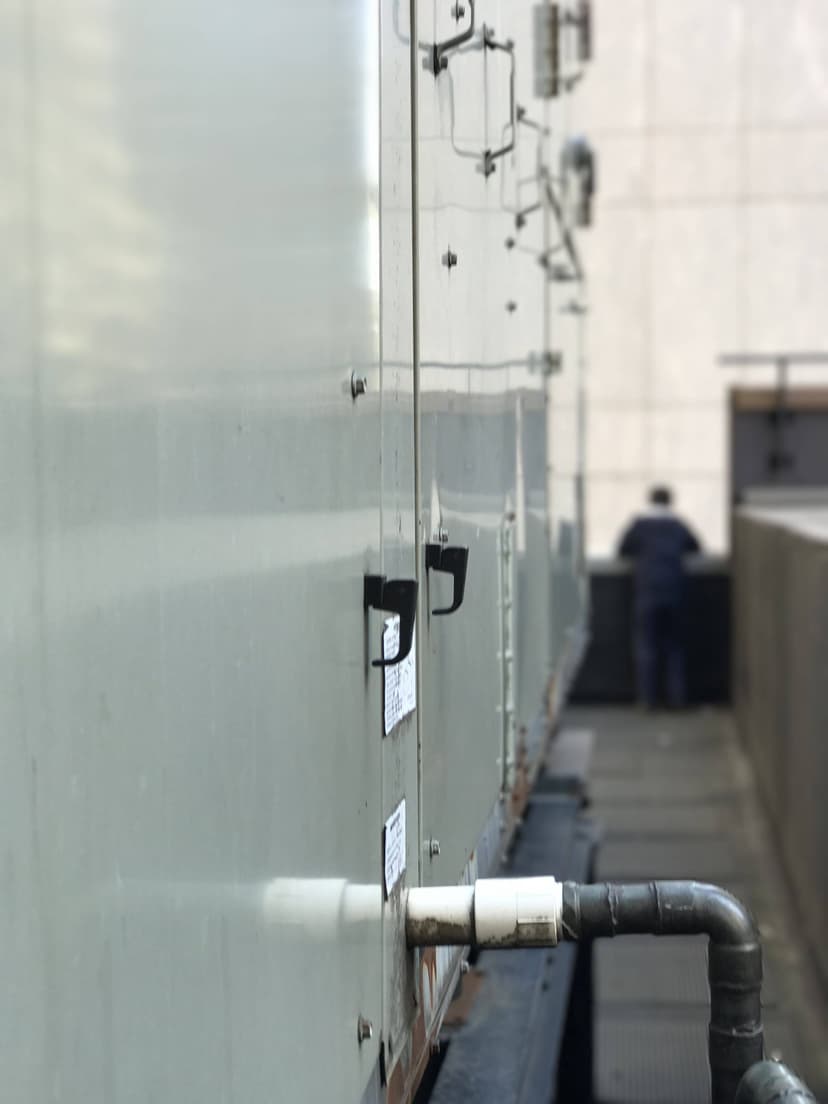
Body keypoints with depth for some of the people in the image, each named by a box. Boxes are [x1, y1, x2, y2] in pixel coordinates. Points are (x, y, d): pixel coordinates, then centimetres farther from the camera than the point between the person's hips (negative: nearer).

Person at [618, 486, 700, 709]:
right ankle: (677, 697, 5)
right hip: (674, 591, 3)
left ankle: (648, 698, -3)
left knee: (647, 646, 1)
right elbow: (696, 548, 22)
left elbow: (622, 551, 7)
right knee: (675, 646, 10)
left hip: (648, 592, -3)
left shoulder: (640, 524, 0)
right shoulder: (678, 525, 9)